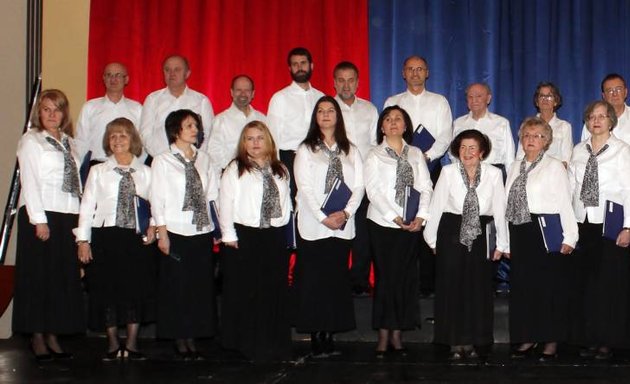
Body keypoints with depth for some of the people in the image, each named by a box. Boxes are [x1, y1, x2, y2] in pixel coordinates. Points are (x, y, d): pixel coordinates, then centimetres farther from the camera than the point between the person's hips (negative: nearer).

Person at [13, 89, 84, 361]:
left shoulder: (69, 142, 17)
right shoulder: (30, 140, 1)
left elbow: (76, 181, 12)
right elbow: (29, 181, -7)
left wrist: (80, 219, 3)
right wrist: (39, 219, -15)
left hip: (68, 216, 6)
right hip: (40, 215, -5)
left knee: (65, 276, 5)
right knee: (39, 276, -2)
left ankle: (53, 336, 11)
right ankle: (37, 338, 5)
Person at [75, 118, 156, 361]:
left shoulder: (146, 172, 8)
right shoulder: (98, 171, 6)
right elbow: (87, 205, 3)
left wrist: (154, 225, -6)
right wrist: (83, 240, -2)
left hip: (137, 237, 1)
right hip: (105, 237, 0)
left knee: (137, 287, -3)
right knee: (107, 288, 1)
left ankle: (132, 344, 8)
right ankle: (113, 343, 13)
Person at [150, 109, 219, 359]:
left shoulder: (204, 159, 12)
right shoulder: (163, 161, -1)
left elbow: (213, 195, 12)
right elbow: (157, 199, -4)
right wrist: (162, 233, -10)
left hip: (202, 231, 4)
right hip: (176, 232, -4)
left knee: (200, 286, 5)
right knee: (177, 287, 1)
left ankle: (192, 340, 14)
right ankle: (179, 341, 10)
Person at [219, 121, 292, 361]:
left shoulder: (280, 170, 14)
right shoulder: (235, 169, 0)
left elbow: (286, 202, 15)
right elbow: (226, 202, -5)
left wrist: (284, 226, 4)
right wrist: (229, 235, -11)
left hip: (275, 236, 4)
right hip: (244, 235, -4)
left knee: (275, 290, 5)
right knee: (245, 291, -1)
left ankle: (275, 344, 13)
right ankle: (247, 343, 9)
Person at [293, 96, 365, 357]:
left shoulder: (350, 150, 14)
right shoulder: (306, 149, 5)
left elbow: (358, 186, 5)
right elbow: (305, 187, -4)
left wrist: (345, 212, -11)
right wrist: (324, 218, -13)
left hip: (342, 226, 3)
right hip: (314, 226, -3)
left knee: (337, 281, 3)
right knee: (313, 282, -4)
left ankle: (330, 336, 8)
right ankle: (316, 338, 1)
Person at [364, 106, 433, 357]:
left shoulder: (415, 154, 14)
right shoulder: (374, 155, 4)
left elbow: (425, 187, 6)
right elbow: (374, 191, -6)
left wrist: (421, 216, -9)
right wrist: (395, 217, -14)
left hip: (411, 225, 3)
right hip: (382, 224, -2)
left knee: (406, 277, 2)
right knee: (386, 277, -1)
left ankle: (397, 332, 10)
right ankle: (384, 334, 5)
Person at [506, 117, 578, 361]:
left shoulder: (554, 167, -1)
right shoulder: (515, 168, 15)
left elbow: (564, 203, -7)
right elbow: (508, 203, 13)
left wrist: (569, 237, -14)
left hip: (545, 232, -5)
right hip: (519, 232, 6)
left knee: (548, 286, -1)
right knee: (521, 285, 8)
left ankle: (551, 342, 9)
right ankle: (527, 339, 19)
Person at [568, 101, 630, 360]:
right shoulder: (578, 151, 12)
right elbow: (570, 187, 11)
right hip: (582, 223, 4)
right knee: (583, 282, 5)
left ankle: (608, 341, 7)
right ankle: (588, 339, 15)